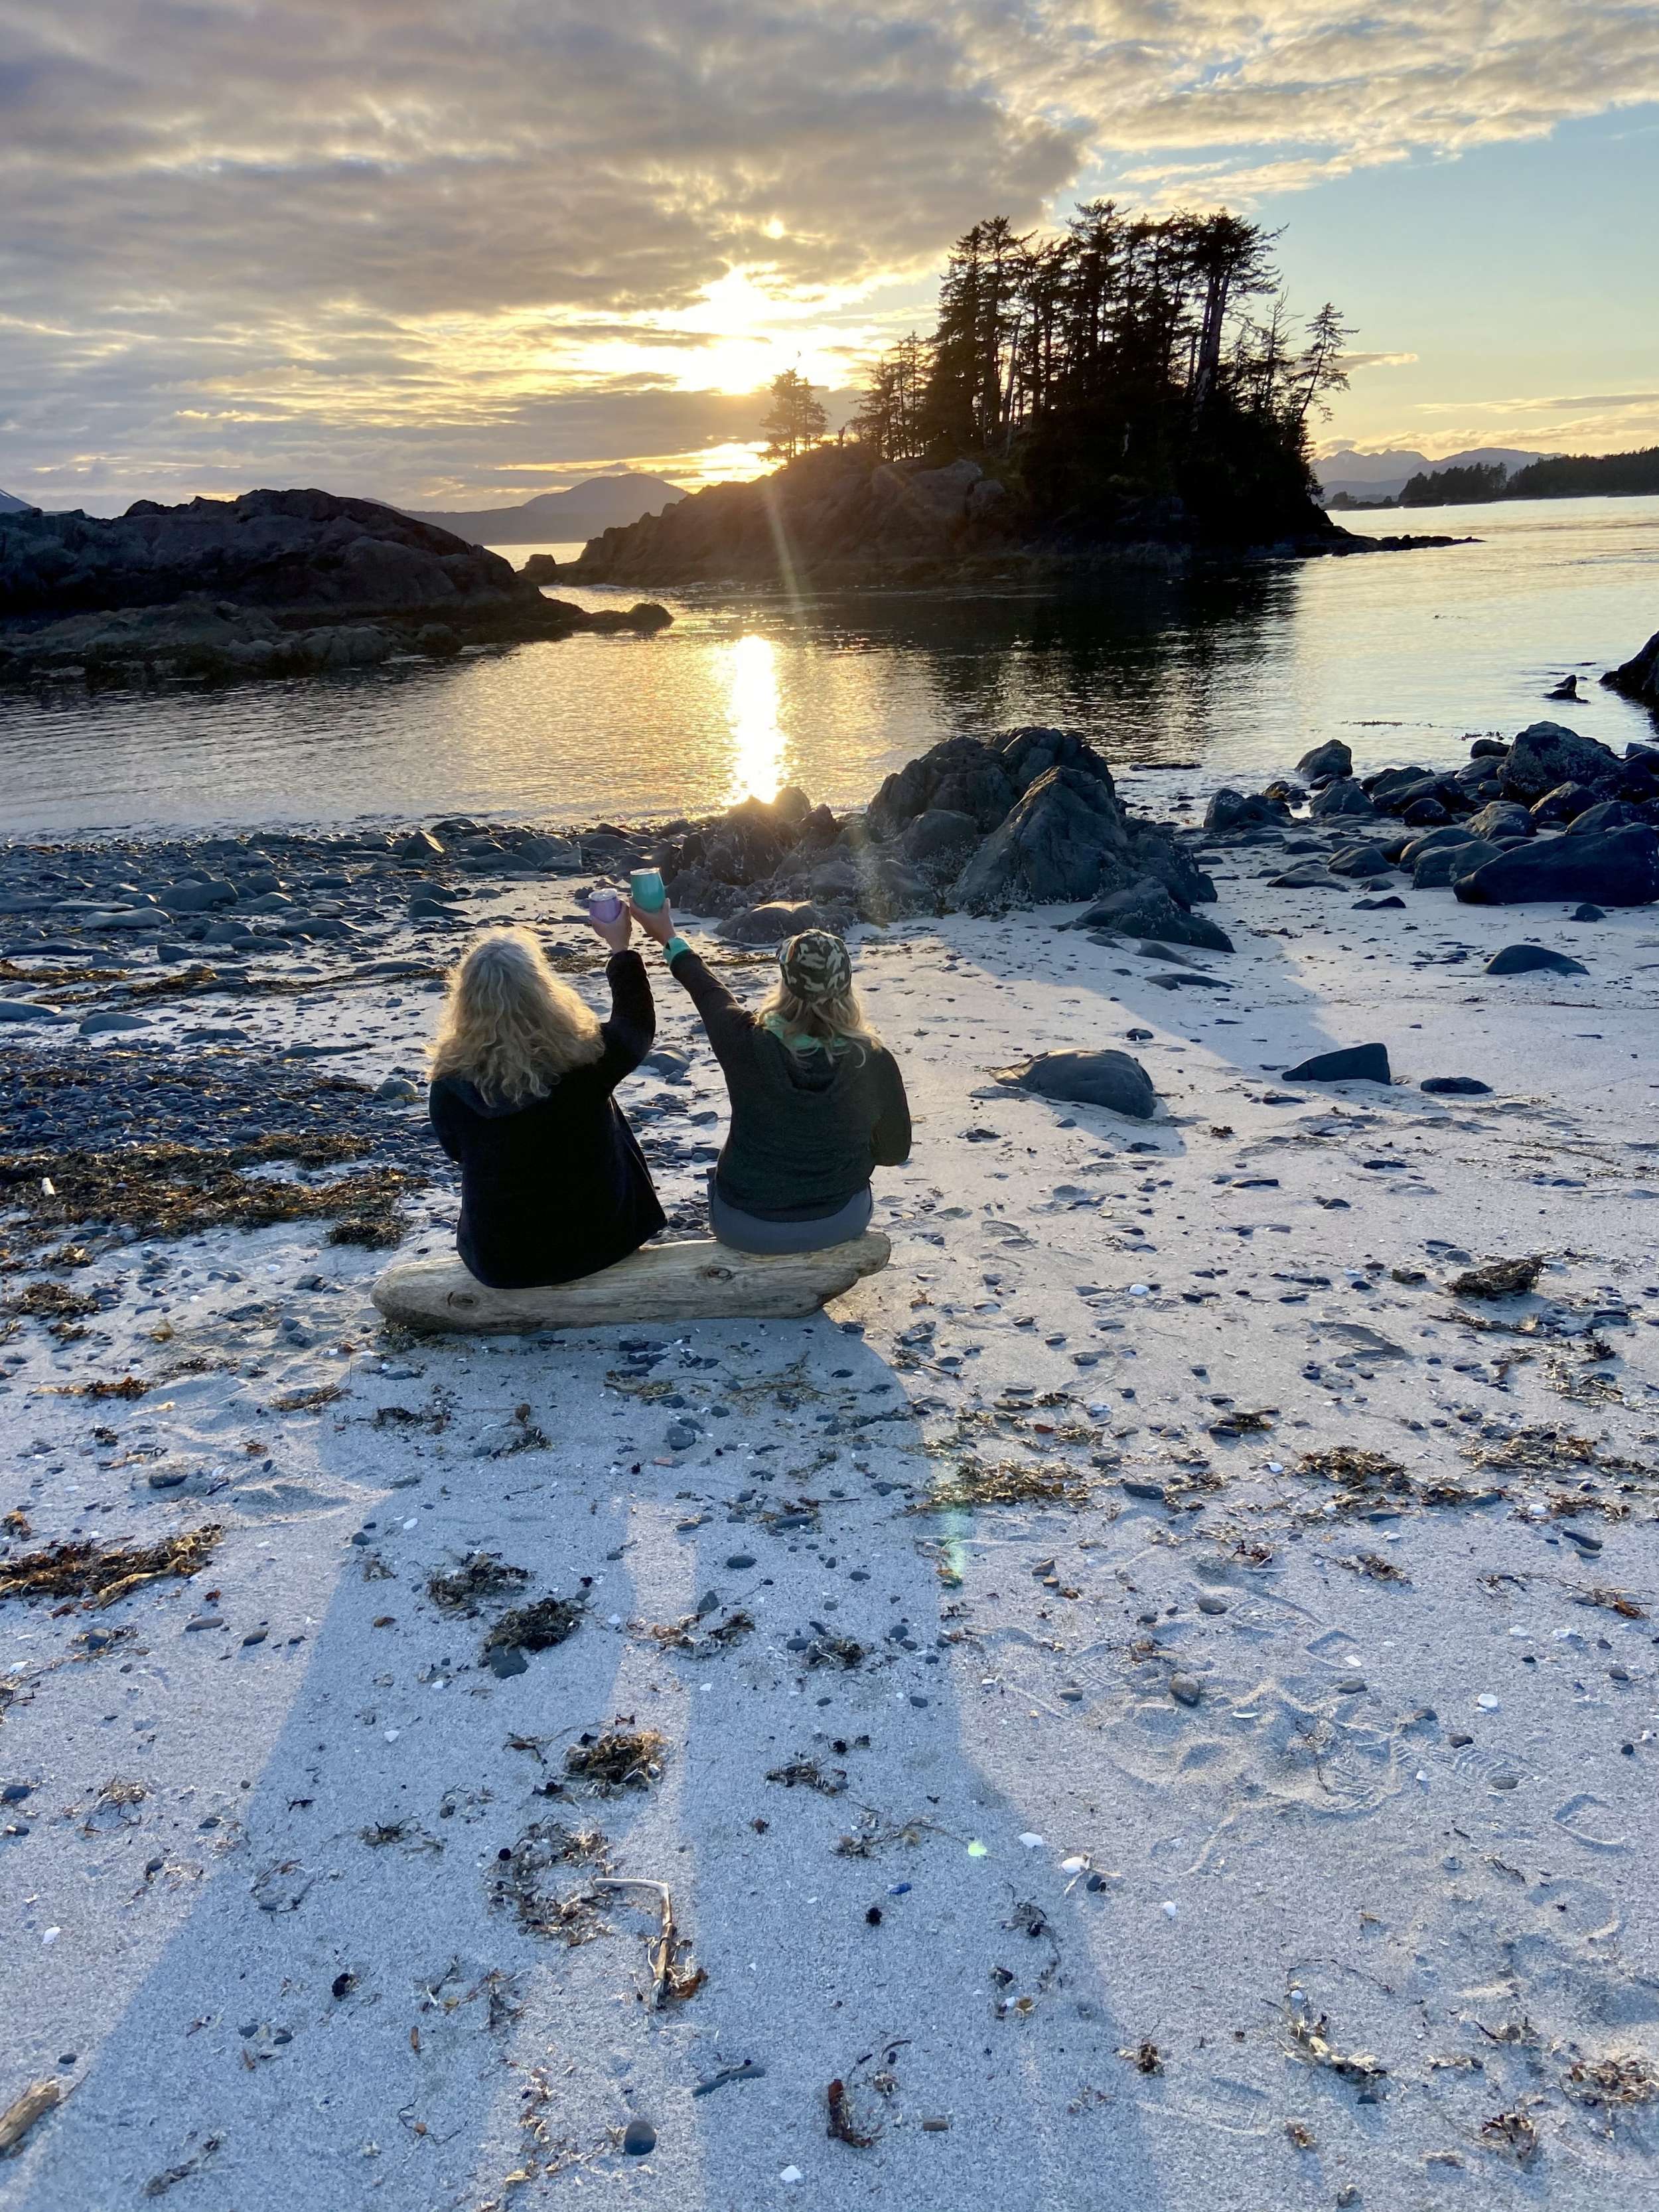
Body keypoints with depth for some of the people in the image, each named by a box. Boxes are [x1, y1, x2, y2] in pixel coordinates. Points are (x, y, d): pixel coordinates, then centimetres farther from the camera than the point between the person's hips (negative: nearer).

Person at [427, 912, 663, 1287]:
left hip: (499, 1261, 1)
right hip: (597, 1242, 0)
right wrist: (620, 947, 12)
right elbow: (637, 1023, -1)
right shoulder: (586, 1057, -24)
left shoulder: (450, 1084, -20)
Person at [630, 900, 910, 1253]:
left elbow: (709, 993, -1)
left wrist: (669, 938, 18)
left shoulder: (746, 1043, -23)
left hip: (747, 1230, -1)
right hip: (840, 1222, 1)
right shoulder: (875, 1062, -20)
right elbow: (895, 1152, -5)